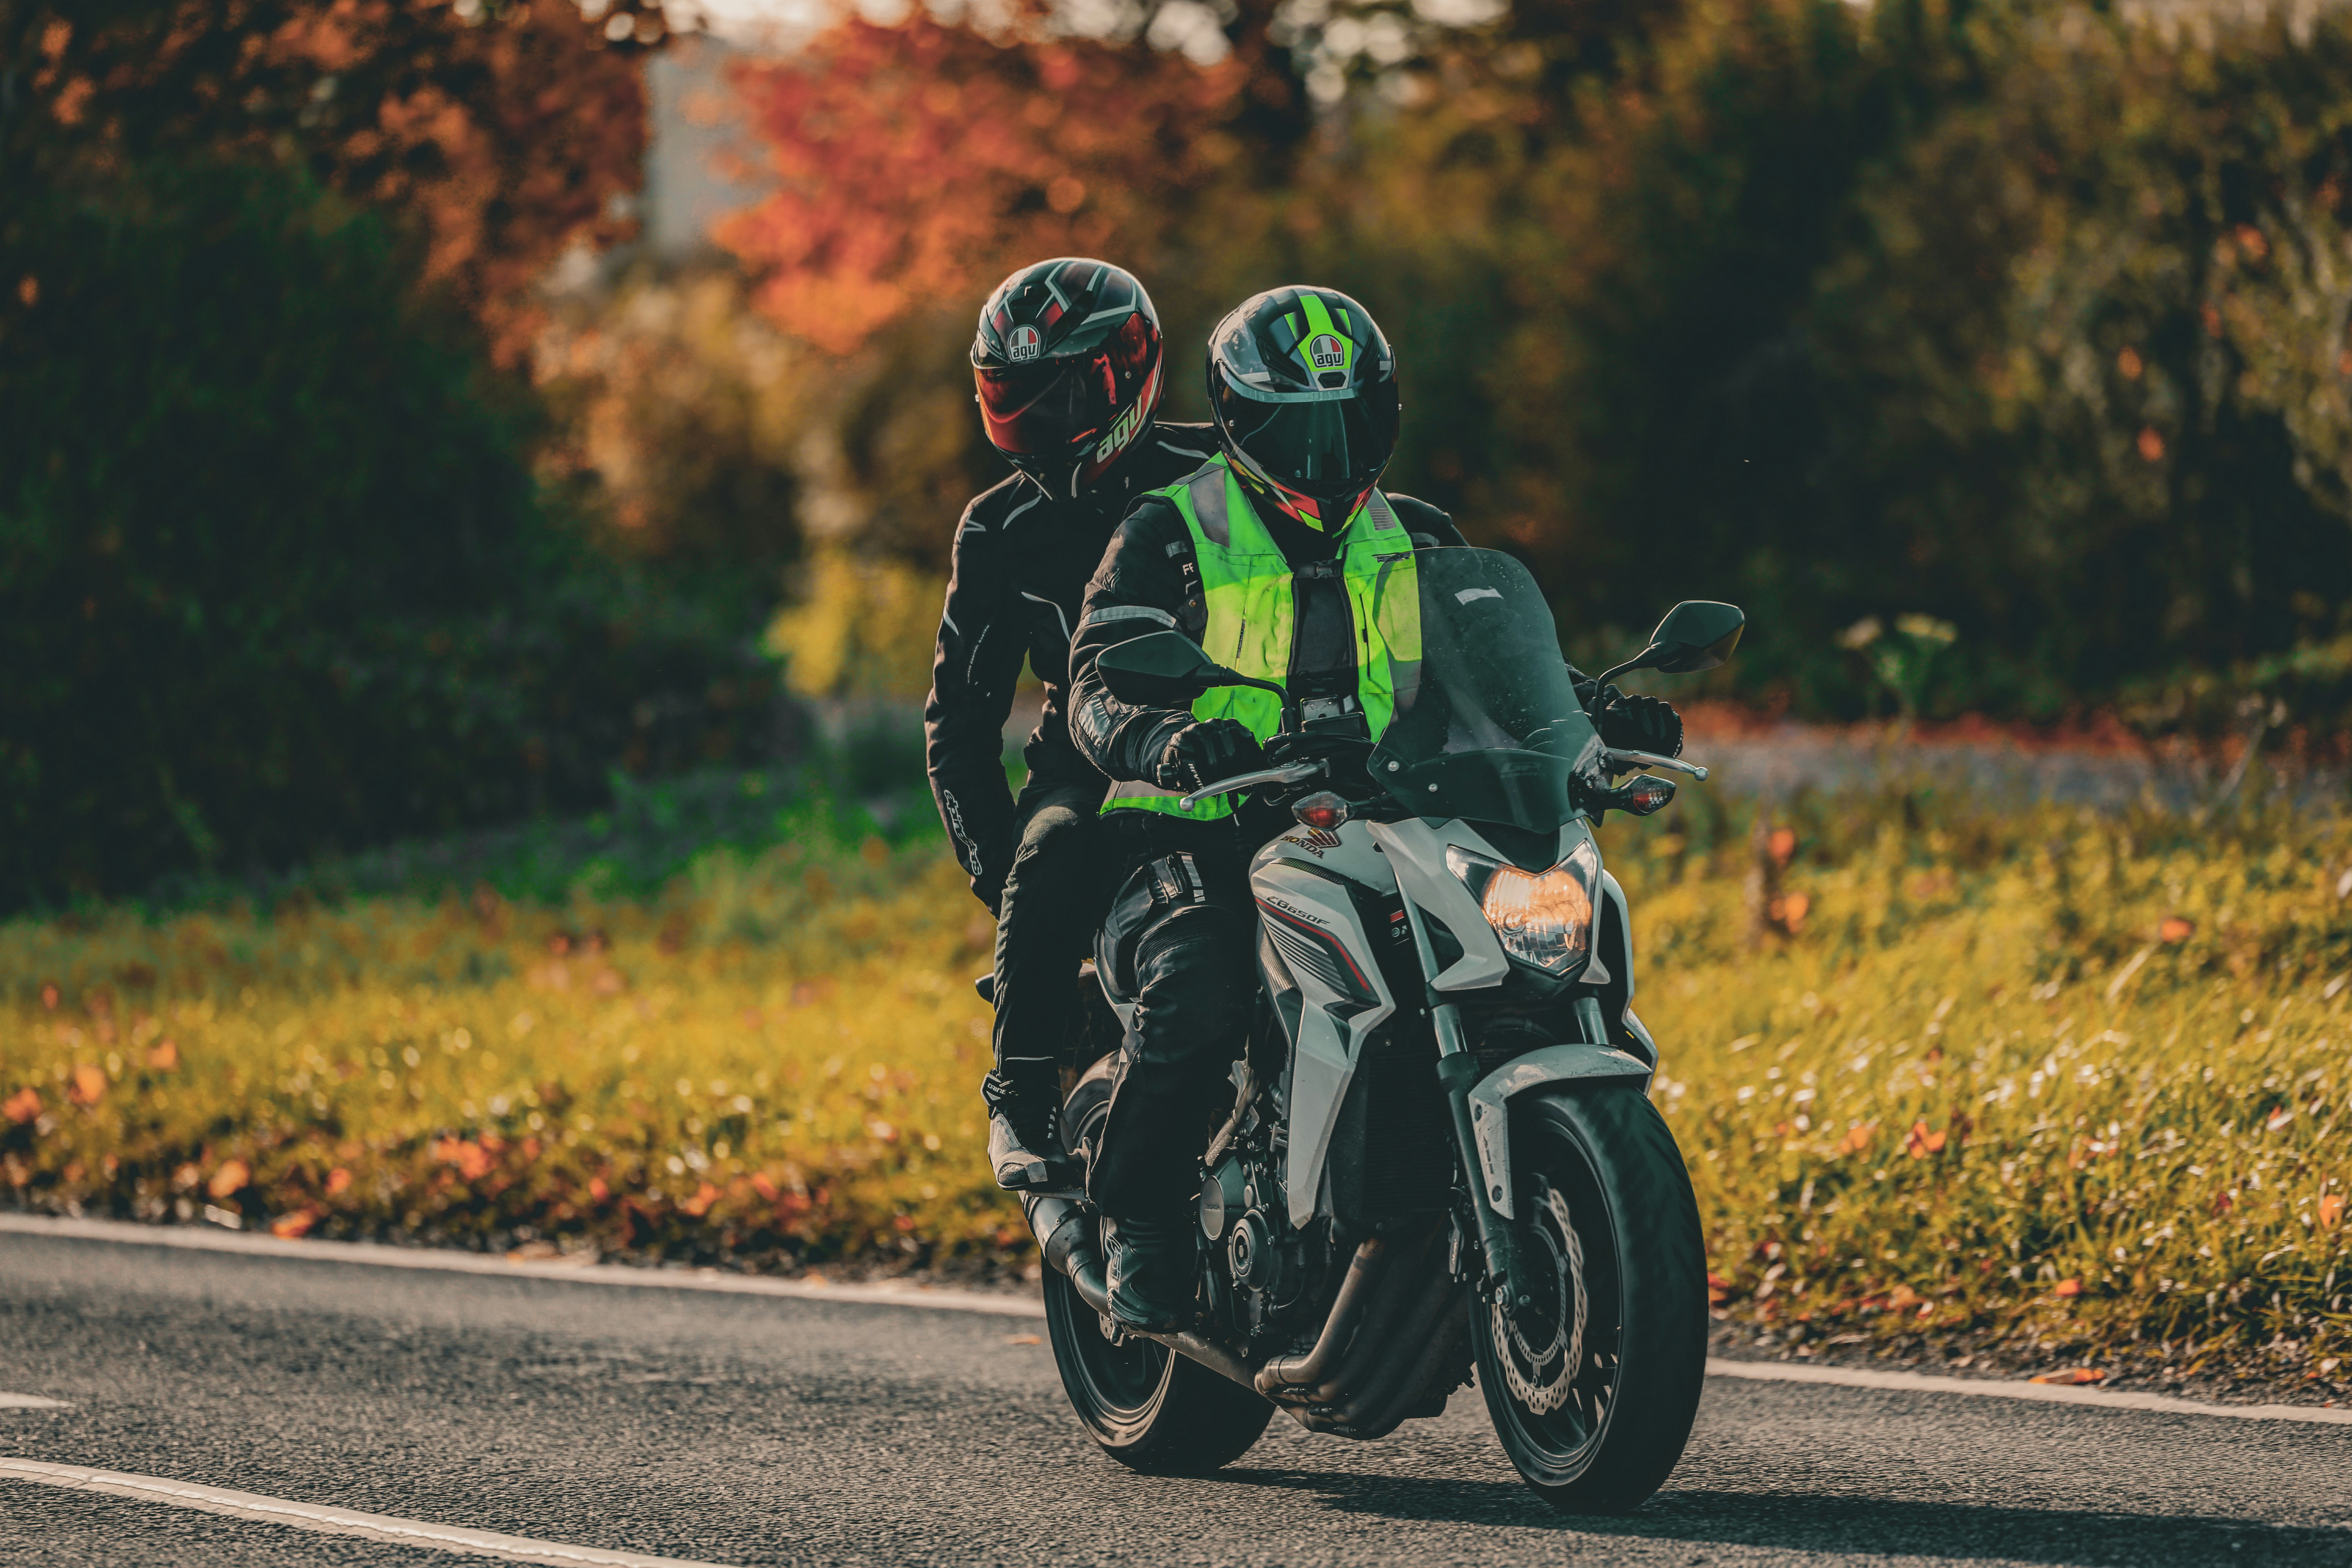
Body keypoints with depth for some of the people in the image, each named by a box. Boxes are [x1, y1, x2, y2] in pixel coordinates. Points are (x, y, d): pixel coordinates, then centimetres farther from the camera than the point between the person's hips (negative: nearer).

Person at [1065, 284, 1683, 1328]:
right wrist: (1167, 740, -32)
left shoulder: (1418, 545, 18)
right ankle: (1139, 1219, -14)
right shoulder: (1168, 537, 3)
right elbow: (1098, 687, -8)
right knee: (1198, 991, -35)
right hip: (1201, 844, -4)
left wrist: (1595, 710, -9)